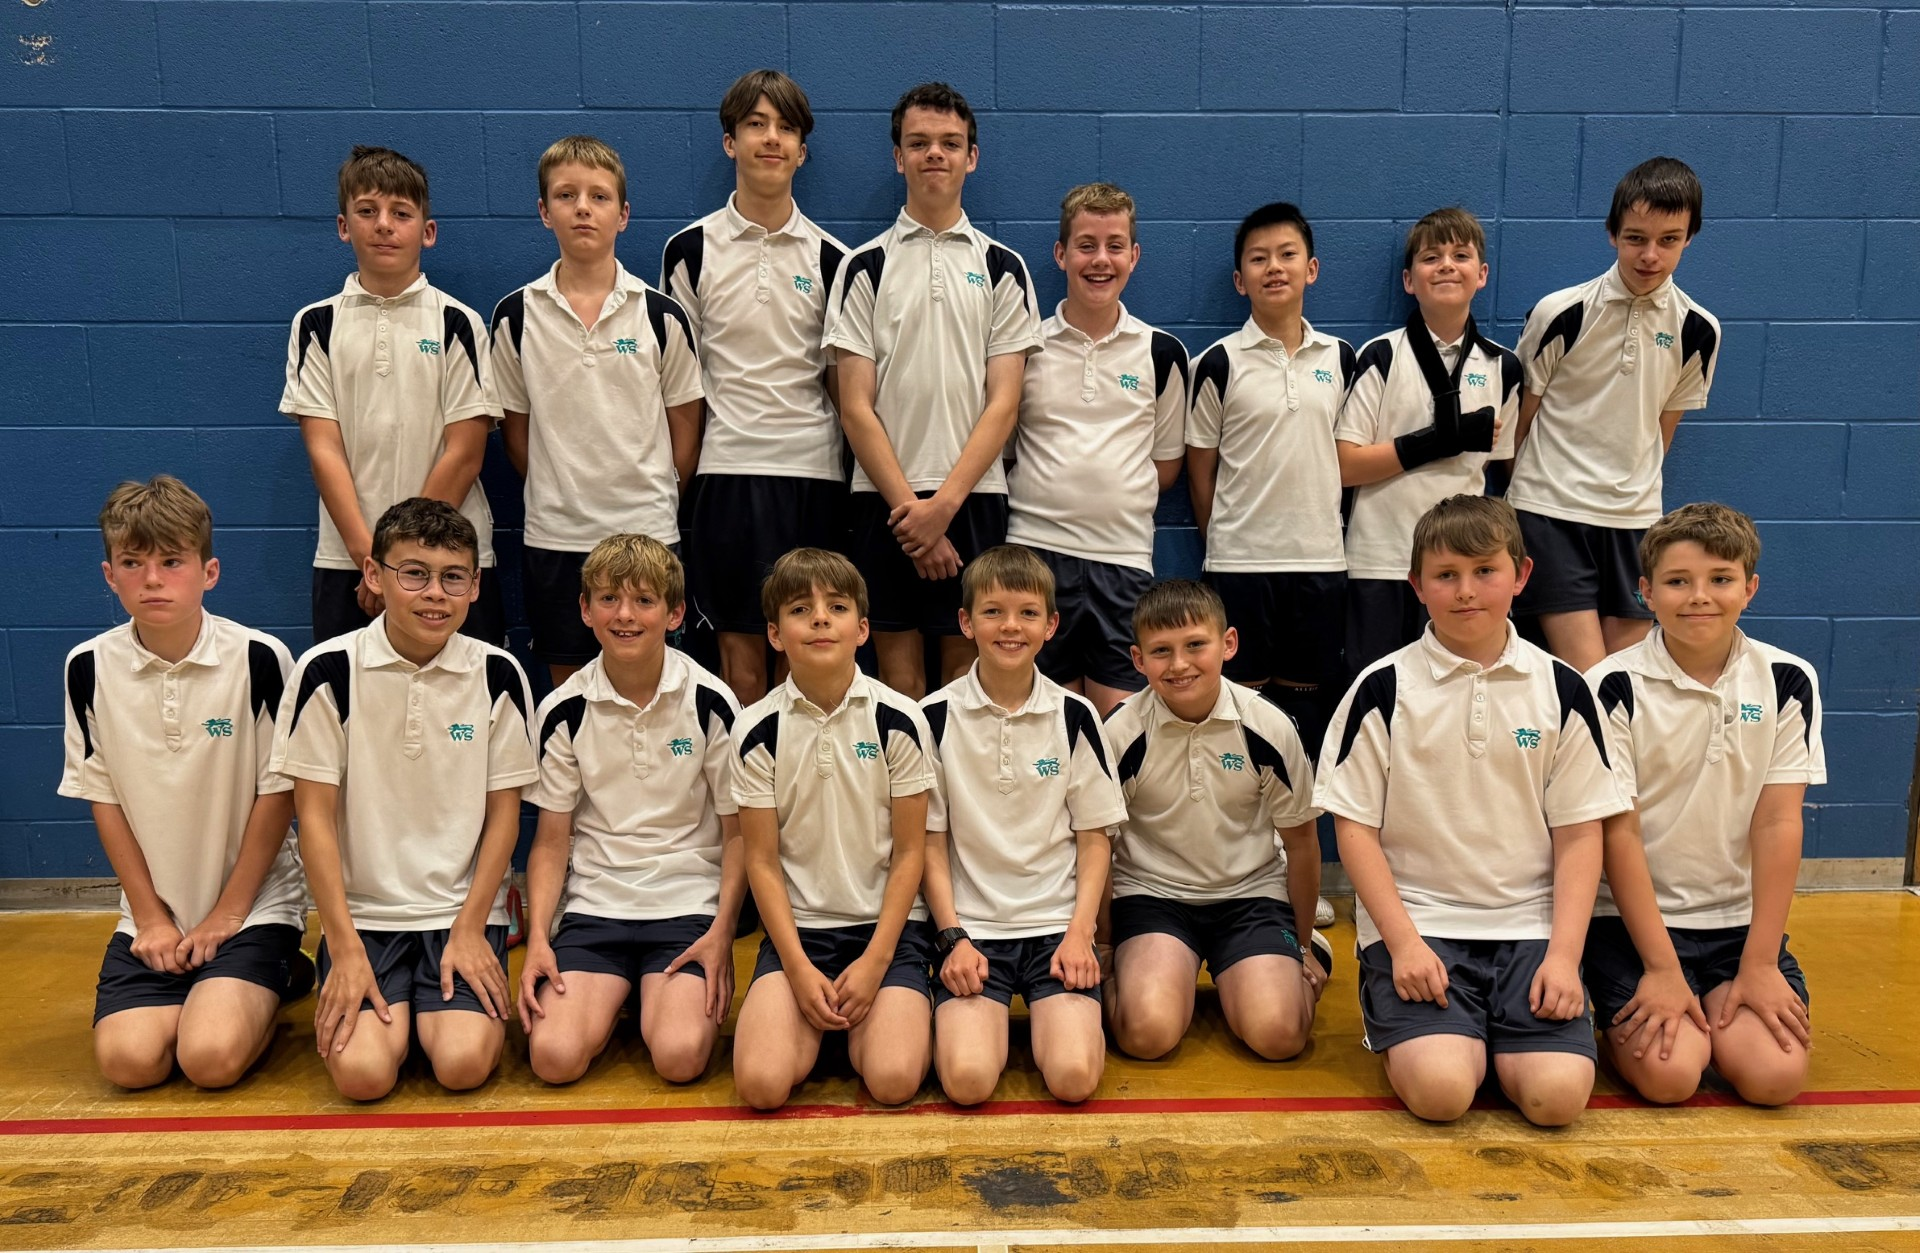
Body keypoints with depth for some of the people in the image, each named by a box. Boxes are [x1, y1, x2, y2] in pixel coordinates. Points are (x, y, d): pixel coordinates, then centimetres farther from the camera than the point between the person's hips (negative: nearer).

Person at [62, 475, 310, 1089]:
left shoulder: (259, 659, -13)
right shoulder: (89, 668, -3)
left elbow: (277, 793, -8)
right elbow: (104, 798, 3)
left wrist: (229, 913, -7)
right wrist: (150, 915, -1)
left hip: (253, 901, -3)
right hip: (153, 912, 4)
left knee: (212, 1056, -21)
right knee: (127, 1059, -15)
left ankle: (277, 976, 11)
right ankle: (211, 989, 16)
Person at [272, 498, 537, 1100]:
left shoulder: (498, 675, -3)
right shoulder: (329, 671, -7)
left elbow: (503, 812, 1)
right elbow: (314, 814, -5)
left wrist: (469, 926, -6)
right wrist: (344, 946, -9)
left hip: (465, 911, 1)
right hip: (363, 912, 0)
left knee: (464, 1064, -18)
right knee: (362, 1071, -19)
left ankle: (437, 1006, 16)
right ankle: (393, 1010, 15)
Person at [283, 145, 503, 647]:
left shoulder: (457, 323, 0)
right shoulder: (317, 324, 6)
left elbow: (465, 454, -4)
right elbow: (323, 449, 0)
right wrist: (369, 556, -9)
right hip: (345, 558, 2)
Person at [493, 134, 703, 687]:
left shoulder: (661, 314, -1)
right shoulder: (516, 315, 1)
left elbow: (685, 422, 4)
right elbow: (514, 423, 8)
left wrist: (659, 498, 3)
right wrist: (552, 492, 4)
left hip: (646, 533, -1)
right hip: (553, 536, 1)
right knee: (566, 683, 12)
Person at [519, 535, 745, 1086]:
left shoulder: (711, 703, -5)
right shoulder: (564, 711, 0)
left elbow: (737, 832, 0)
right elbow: (551, 839, 5)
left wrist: (722, 932, -10)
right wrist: (536, 938, -7)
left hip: (688, 906, -1)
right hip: (594, 908, 2)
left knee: (680, 1056, -22)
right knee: (554, 1056, -19)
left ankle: (668, 996, 11)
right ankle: (614, 996, 12)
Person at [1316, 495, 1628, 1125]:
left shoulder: (1562, 690, 3)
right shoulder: (1383, 689, -3)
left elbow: (1580, 834, 4)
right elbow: (1355, 827, -3)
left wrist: (1564, 954, -7)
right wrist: (1403, 941, -11)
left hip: (1530, 926, 2)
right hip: (1417, 921, -2)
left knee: (1558, 1094, -19)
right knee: (1440, 1089, -22)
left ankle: (1494, 1036, 13)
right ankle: (1430, 1032, 11)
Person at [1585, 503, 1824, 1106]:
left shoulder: (1788, 682, -1)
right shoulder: (1615, 687, -11)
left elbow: (1777, 823, -4)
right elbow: (1619, 832, -12)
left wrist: (1759, 963, -8)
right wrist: (1662, 968, -15)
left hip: (1741, 920, 3)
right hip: (1631, 918, -3)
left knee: (1777, 1075, -16)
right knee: (1667, 1072, -21)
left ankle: (1713, 1009, 15)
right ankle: (1626, 1023, 12)